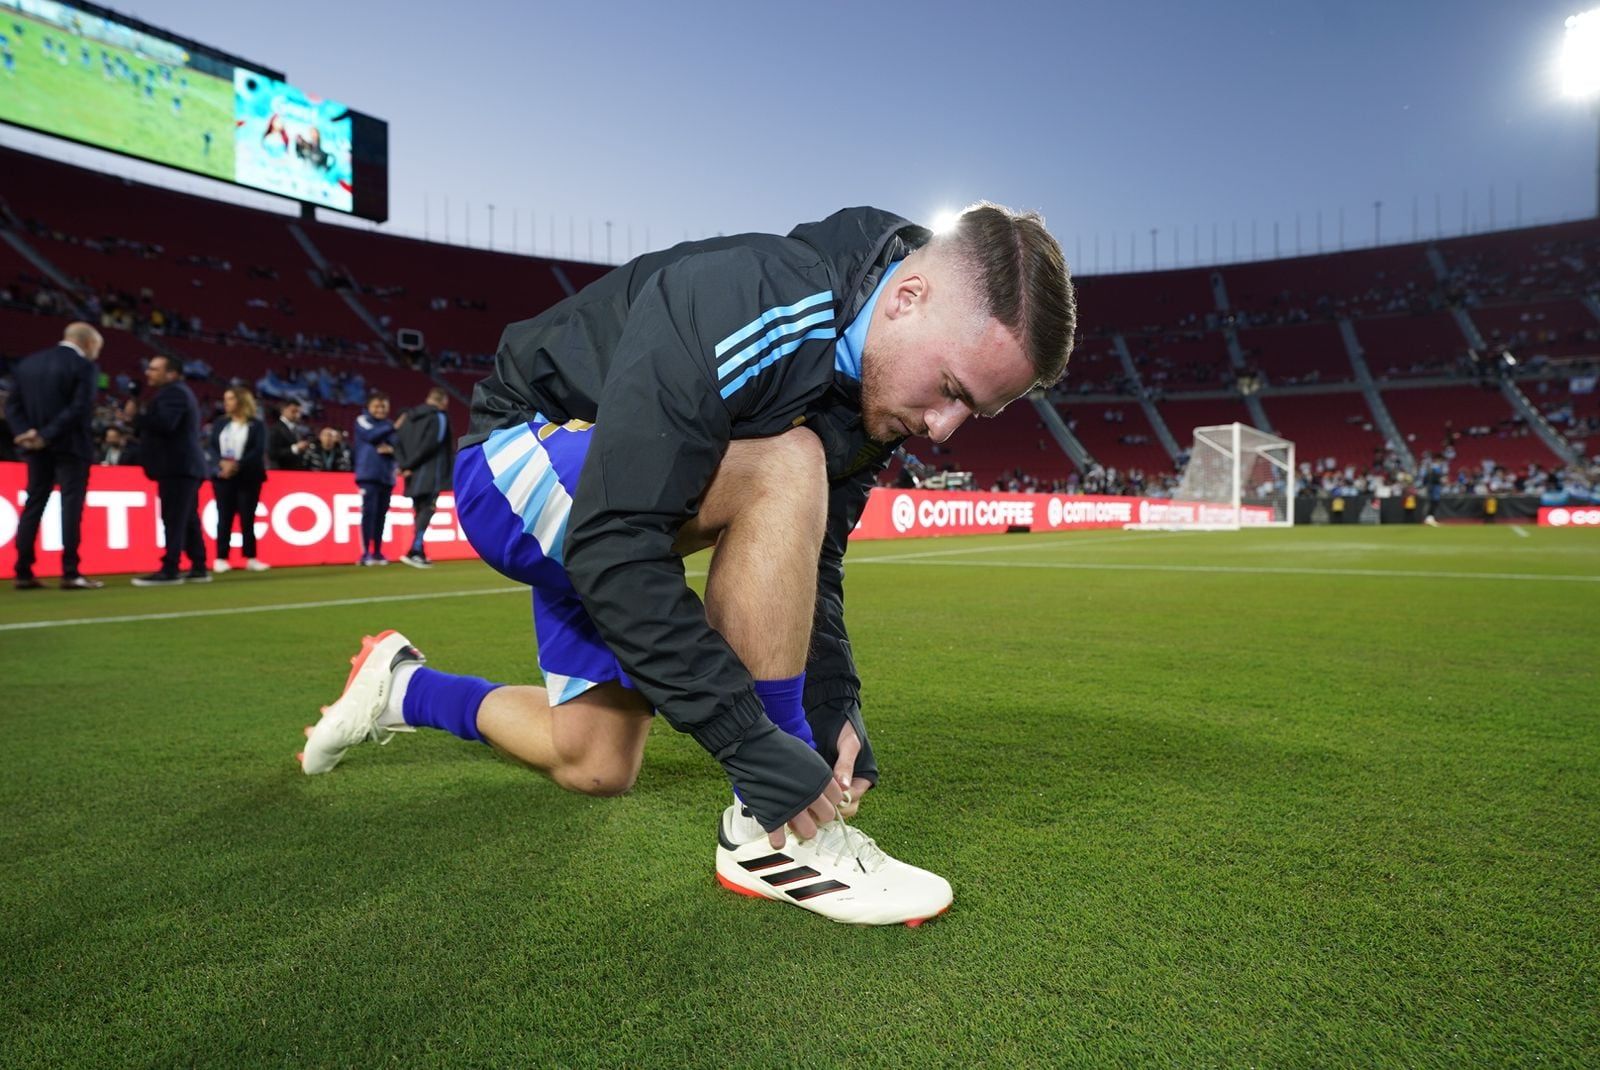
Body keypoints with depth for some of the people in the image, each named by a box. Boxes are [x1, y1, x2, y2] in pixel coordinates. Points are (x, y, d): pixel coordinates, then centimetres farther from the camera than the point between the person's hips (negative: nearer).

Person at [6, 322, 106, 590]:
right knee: (71, 506, -4)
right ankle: (70, 573, -6)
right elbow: (80, 409, -19)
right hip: (70, 446, -6)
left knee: (33, 505, 11)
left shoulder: (28, 363, 12)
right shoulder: (82, 366, -8)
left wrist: (24, 433, -4)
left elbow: (12, 404, 7)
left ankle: (23, 573, 12)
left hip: (37, 448, 6)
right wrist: (47, 435, -16)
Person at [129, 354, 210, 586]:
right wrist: (140, 419, 13)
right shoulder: (177, 392, 25)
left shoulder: (173, 392, -9)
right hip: (183, 466, 11)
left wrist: (136, 415, -13)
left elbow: (165, 424, -24)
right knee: (188, 520, 10)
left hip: (177, 467, -11)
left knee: (174, 520, -12)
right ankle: (198, 568, 11)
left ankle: (169, 570, -13)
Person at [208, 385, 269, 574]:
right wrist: (222, 462, -16)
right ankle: (221, 559, 5)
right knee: (224, 518, 1)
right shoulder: (219, 424, 13)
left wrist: (237, 465, -19)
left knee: (247, 518, 1)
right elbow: (212, 447, 3)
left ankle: (251, 558, 6)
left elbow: (258, 451, -8)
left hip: (248, 478, -2)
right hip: (223, 477, 2)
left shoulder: (256, 425, 2)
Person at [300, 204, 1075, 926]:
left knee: (595, 768, 9)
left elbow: (810, 554, -2)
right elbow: (613, 547, -39)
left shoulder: (879, 388, -8)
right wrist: (756, 741, -38)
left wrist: (836, 703, -15)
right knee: (785, 467, -33)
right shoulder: (738, 304, -35)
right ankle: (770, 833, -23)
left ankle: (401, 690, 35)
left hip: (607, 521, 8)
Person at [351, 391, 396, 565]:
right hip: (368, 475, -4)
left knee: (381, 514, 5)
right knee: (369, 511, -12)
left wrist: (391, 449, -11)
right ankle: (366, 553, -12)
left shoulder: (389, 425, 17)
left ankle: (377, 552, 11)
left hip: (387, 476, 4)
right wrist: (392, 427, -7)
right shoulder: (362, 420, 6)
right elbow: (371, 435, -12)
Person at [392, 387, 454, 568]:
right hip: (430, 474, -7)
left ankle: (419, 553, 16)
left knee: (420, 512, 14)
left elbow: (398, 441, 8)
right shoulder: (439, 417, -4)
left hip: (414, 475, 7)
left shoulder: (409, 416, 17)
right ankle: (414, 552, -20)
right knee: (427, 510, -8)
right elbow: (430, 445, -15)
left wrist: (403, 464, -1)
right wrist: (409, 465, -10)